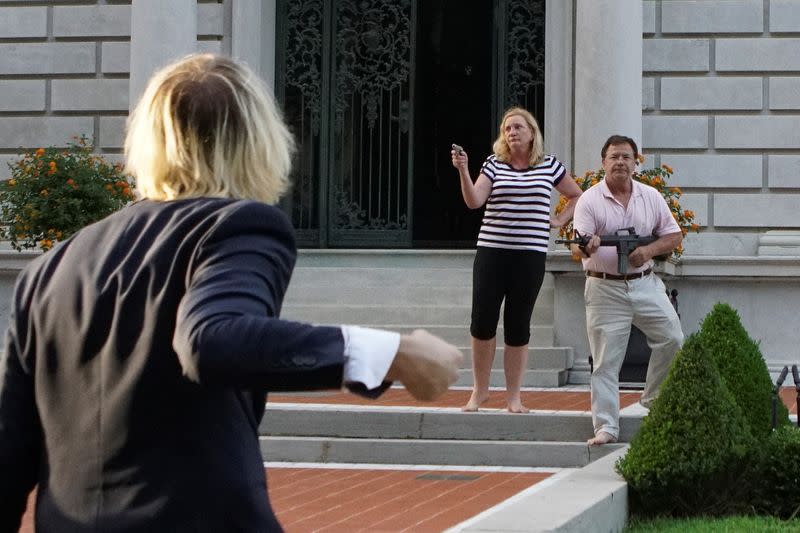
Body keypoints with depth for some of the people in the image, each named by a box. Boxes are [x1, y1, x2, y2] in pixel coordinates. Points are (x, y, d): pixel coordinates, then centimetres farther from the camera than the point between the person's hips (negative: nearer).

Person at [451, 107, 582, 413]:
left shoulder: (550, 166, 8)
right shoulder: (494, 164, 4)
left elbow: (576, 196, 22)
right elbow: (474, 201, -9)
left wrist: (559, 221, 9)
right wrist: (463, 171, -22)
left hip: (530, 255, 0)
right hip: (491, 251, 0)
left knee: (518, 326, 3)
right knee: (482, 322, -4)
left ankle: (514, 396, 11)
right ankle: (479, 390, 12)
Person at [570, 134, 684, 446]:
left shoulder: (651, 197, 5)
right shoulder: (590, 200, -6)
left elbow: (674, 236, 8)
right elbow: (576, 246, -14)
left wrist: (649, 250, -11)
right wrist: (586, 247, -38)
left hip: (645, 283, 4)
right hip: (605, 288, -4)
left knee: (672, 340, 1)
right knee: (606, 361, -3)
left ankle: (655, 399, 24)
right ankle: (606, 427, 1)